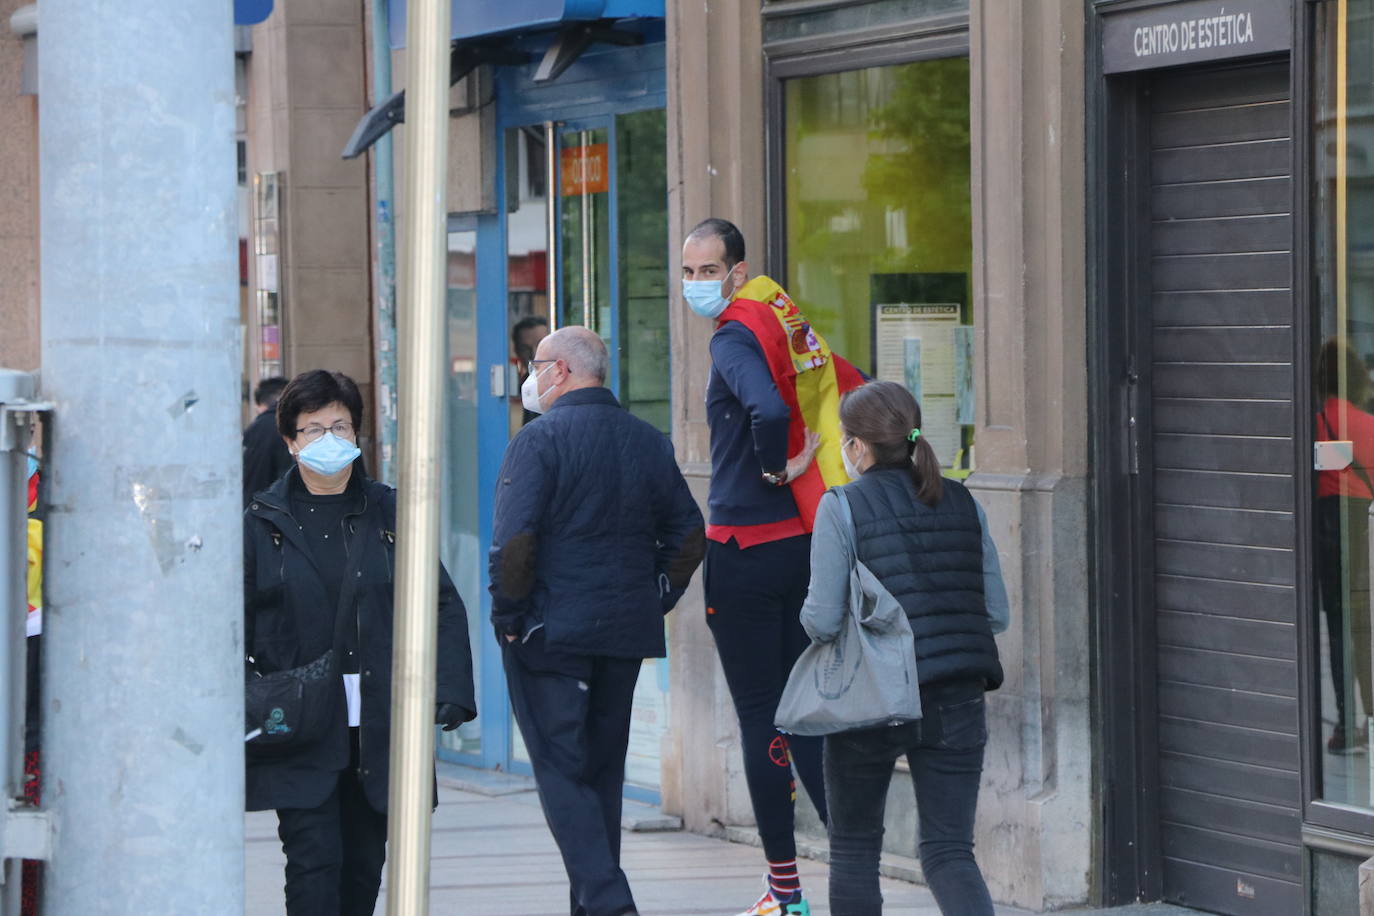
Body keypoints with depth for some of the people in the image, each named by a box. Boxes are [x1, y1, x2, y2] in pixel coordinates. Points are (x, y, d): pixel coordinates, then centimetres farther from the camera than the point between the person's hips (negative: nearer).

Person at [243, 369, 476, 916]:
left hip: (377, 729, 3)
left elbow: (444, 608, 9)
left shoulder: (388, 513, 8)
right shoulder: (263, 522, 3)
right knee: (314, 861, -10)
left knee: (363, 866, 9)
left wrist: (450, 688, -4)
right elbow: (233, 625, 4)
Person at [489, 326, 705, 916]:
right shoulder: (649, 442, 10)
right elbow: (688, 533, 13)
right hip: (627, 633, 6)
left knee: (560, 770, -5)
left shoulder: (540, 440, -10)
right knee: (604, 771, 14)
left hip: (550, 631, -6)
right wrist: (656, 600, 16)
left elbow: (513, 540, -18)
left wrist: (509, 616, -9)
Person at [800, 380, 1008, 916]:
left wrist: (809, 613, 10)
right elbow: (997, 614, 7)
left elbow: (823, 620, -12)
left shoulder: (842, 509, -8)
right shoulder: (962, 504, 6)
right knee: (948, 851, 4)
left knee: (854, 848, 14)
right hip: (955, 704, 4)